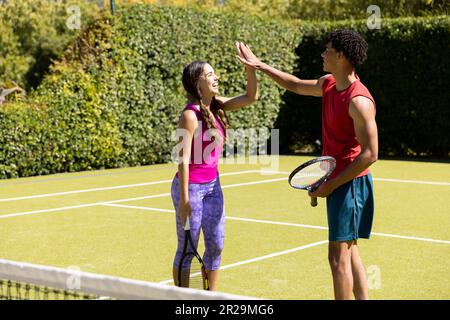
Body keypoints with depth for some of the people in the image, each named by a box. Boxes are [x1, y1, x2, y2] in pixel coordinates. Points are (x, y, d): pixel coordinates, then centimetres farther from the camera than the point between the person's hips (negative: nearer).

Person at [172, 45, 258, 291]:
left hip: (212, 185, 8)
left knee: (216, 245, 11)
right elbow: (184, 158, -19)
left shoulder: (216, 106, 3)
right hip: (191, 187, -8)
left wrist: (251, 67, -9)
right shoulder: (190, 114, -18)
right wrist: (184, 199, -20)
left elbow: (251, 97, 6)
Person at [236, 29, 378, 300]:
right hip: (337, 181, 9)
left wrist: (332, 184, -19)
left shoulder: (358, 100, -20)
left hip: (350, 183, -9)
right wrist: (260, 66, 26)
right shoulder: (328, 84, 7)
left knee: (339, 255, -6)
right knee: (349, 252, 14)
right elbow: (296, 85, 28)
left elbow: (370, 154, -22)